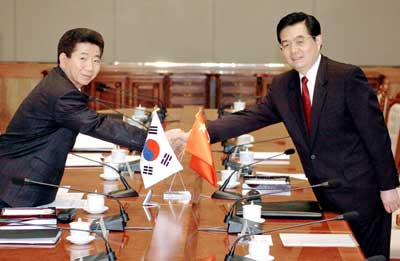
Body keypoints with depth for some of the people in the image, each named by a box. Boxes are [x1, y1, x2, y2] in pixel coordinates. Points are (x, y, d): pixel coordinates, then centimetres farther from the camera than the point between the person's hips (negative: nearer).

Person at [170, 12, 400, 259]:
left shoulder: (347, 77, -14)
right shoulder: (282, 86, 3)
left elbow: (376, 133, -12)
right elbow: (250, 118, -6)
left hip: (361, 192, -5)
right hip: (324, 196, 5)